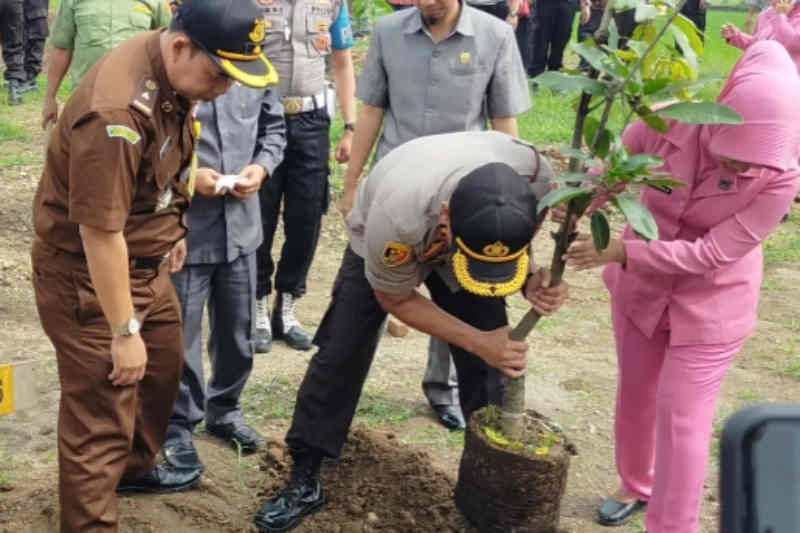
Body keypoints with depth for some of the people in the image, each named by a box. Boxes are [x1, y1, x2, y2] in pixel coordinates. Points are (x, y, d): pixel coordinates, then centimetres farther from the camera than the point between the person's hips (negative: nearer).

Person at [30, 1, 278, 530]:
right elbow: (100, 234, -28)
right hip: (87, 275, -9)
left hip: (146, 263, 10)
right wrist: (124, 332, -21)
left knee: (164, 366, 26)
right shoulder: (116, 111, -33)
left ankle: (136, 467, 50)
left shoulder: (175, 74, -4)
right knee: (99, 418, -2)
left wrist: (172, 229, 17)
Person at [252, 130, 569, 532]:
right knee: (340, 357, -6)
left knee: (485, 369, -4)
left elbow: (516, 242, -11)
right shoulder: (397, 215, -46)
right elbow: (396, 299, -24)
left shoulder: (536, 174, -37)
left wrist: (531, 281, -32)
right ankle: (304, 480, 9)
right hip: (384, 246, -2)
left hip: (461, 234, 3)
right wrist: (479, 342, -31)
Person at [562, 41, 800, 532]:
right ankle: (636, 487, 46)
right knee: (635, 394, 20)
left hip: (711, 304, -3)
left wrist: (620, 251, -34)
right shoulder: (670, 124, -23)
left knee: (682, 419, -1)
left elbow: (713, 252, -28)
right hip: (640, 286, 4)